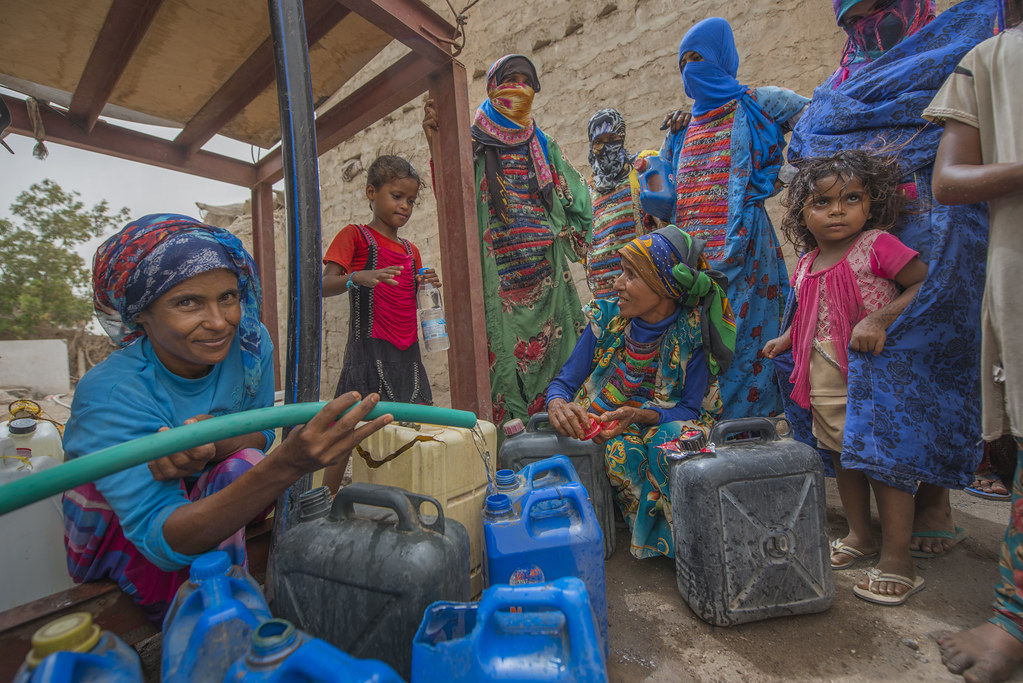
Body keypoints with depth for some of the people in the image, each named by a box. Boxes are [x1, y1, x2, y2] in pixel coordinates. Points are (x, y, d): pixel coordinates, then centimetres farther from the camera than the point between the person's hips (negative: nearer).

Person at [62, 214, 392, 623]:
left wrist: (212, 446, -36)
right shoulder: (109, 394, -31)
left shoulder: (249, 343, -19)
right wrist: (286, 465, -57)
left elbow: (261, 432, -10)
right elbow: (163, 540, -38)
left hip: (206, 497, 4)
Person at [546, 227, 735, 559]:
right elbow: (565, 381, -6)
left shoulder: (694, 333, -14)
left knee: (671, 440, -33)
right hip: (604, 432, 1)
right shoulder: (607, 317, -8)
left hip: (669, 426, -1)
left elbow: (690, 409, -11)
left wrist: (638, 415, -30)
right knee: (623, 451, -31)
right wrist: (558, 404, -31)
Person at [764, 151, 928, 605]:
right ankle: (859, 536, 34)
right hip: (825, 380, 7)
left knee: (883, 459, 0)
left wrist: (879, 319, -25)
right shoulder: (807, 265, 9)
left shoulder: (877, 245, -9)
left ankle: (897, 558, 16)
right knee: (843, 456, 16)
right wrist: (785, 341, 8)